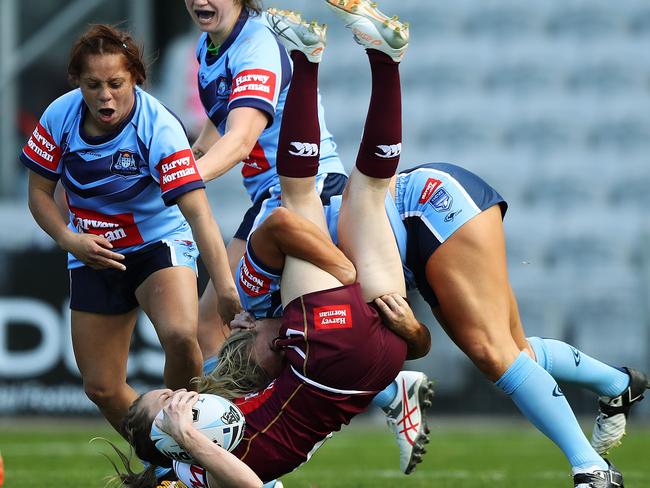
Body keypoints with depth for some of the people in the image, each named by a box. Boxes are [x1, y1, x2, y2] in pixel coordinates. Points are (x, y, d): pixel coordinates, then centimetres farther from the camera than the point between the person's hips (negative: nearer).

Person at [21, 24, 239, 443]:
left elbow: (198, 212, -33)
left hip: (160, 243, -4)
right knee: (101, 388, 4)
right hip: (94, 254, 4)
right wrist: (69, 239, -19)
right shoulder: (60, 117, -14)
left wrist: (225, 288, -44)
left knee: (179, 334, -34)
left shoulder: (159, 128, -26)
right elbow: (39, 192, 0)